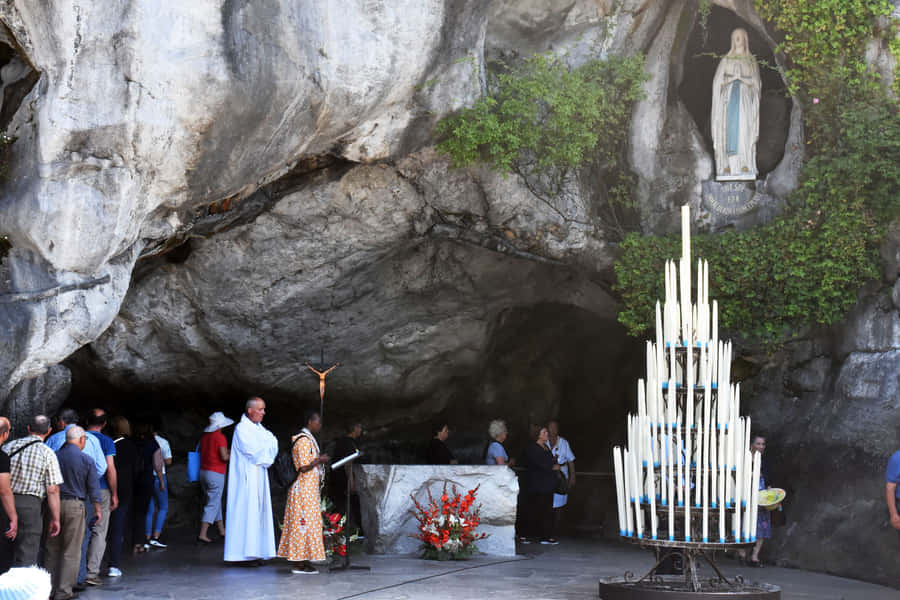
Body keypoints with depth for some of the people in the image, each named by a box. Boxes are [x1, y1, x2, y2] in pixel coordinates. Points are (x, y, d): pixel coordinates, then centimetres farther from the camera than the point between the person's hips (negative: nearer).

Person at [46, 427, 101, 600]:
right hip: (74, 505, -3)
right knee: (71, 551, 3)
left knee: (52, 549, 12)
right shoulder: (86, 460, -6)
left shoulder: (54, 456, 1)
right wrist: (97, 509, 9)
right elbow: (93, 488, -2)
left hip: (54, 505, 3)